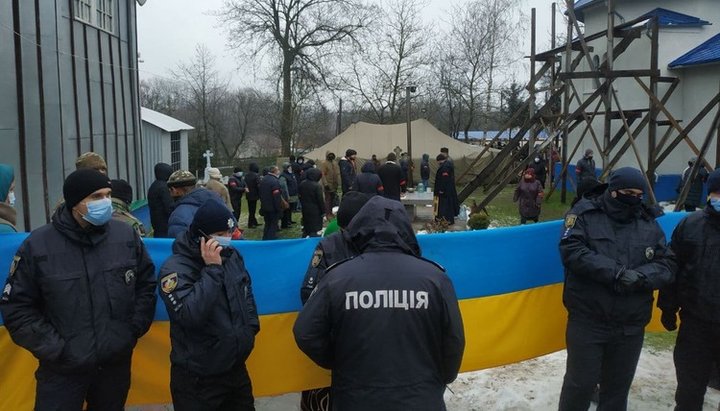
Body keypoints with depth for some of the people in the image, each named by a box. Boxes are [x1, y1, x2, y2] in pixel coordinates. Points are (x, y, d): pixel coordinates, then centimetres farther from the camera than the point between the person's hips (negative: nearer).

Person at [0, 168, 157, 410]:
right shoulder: (38, 245, -9)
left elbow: (146, 283, 6)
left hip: (117, 362, 3)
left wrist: (135, 329, -1)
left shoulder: (126, 235, -4)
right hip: (63, 368, -2)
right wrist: (54, 348, -10)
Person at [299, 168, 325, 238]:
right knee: (315, 229, 1)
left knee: (306, 227, 19)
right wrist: (323, 211, -8)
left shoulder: (302, 184, 1)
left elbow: (300, 196, 11)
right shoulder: (317, 186, -21)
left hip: (305, 210, 7)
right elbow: (320, 200, -17)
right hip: (315, 211, -7)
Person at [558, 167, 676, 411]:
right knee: (581, 383, 4)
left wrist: (641, 276, -18)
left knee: (618, 386, 17)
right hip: (587, 319, -4)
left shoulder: (649, 224, 7)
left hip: (630, 325, 4)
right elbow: (572, 251, -17)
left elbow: (667, 264, 2)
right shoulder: (585, 213, -4)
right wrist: (615, 272, -23)